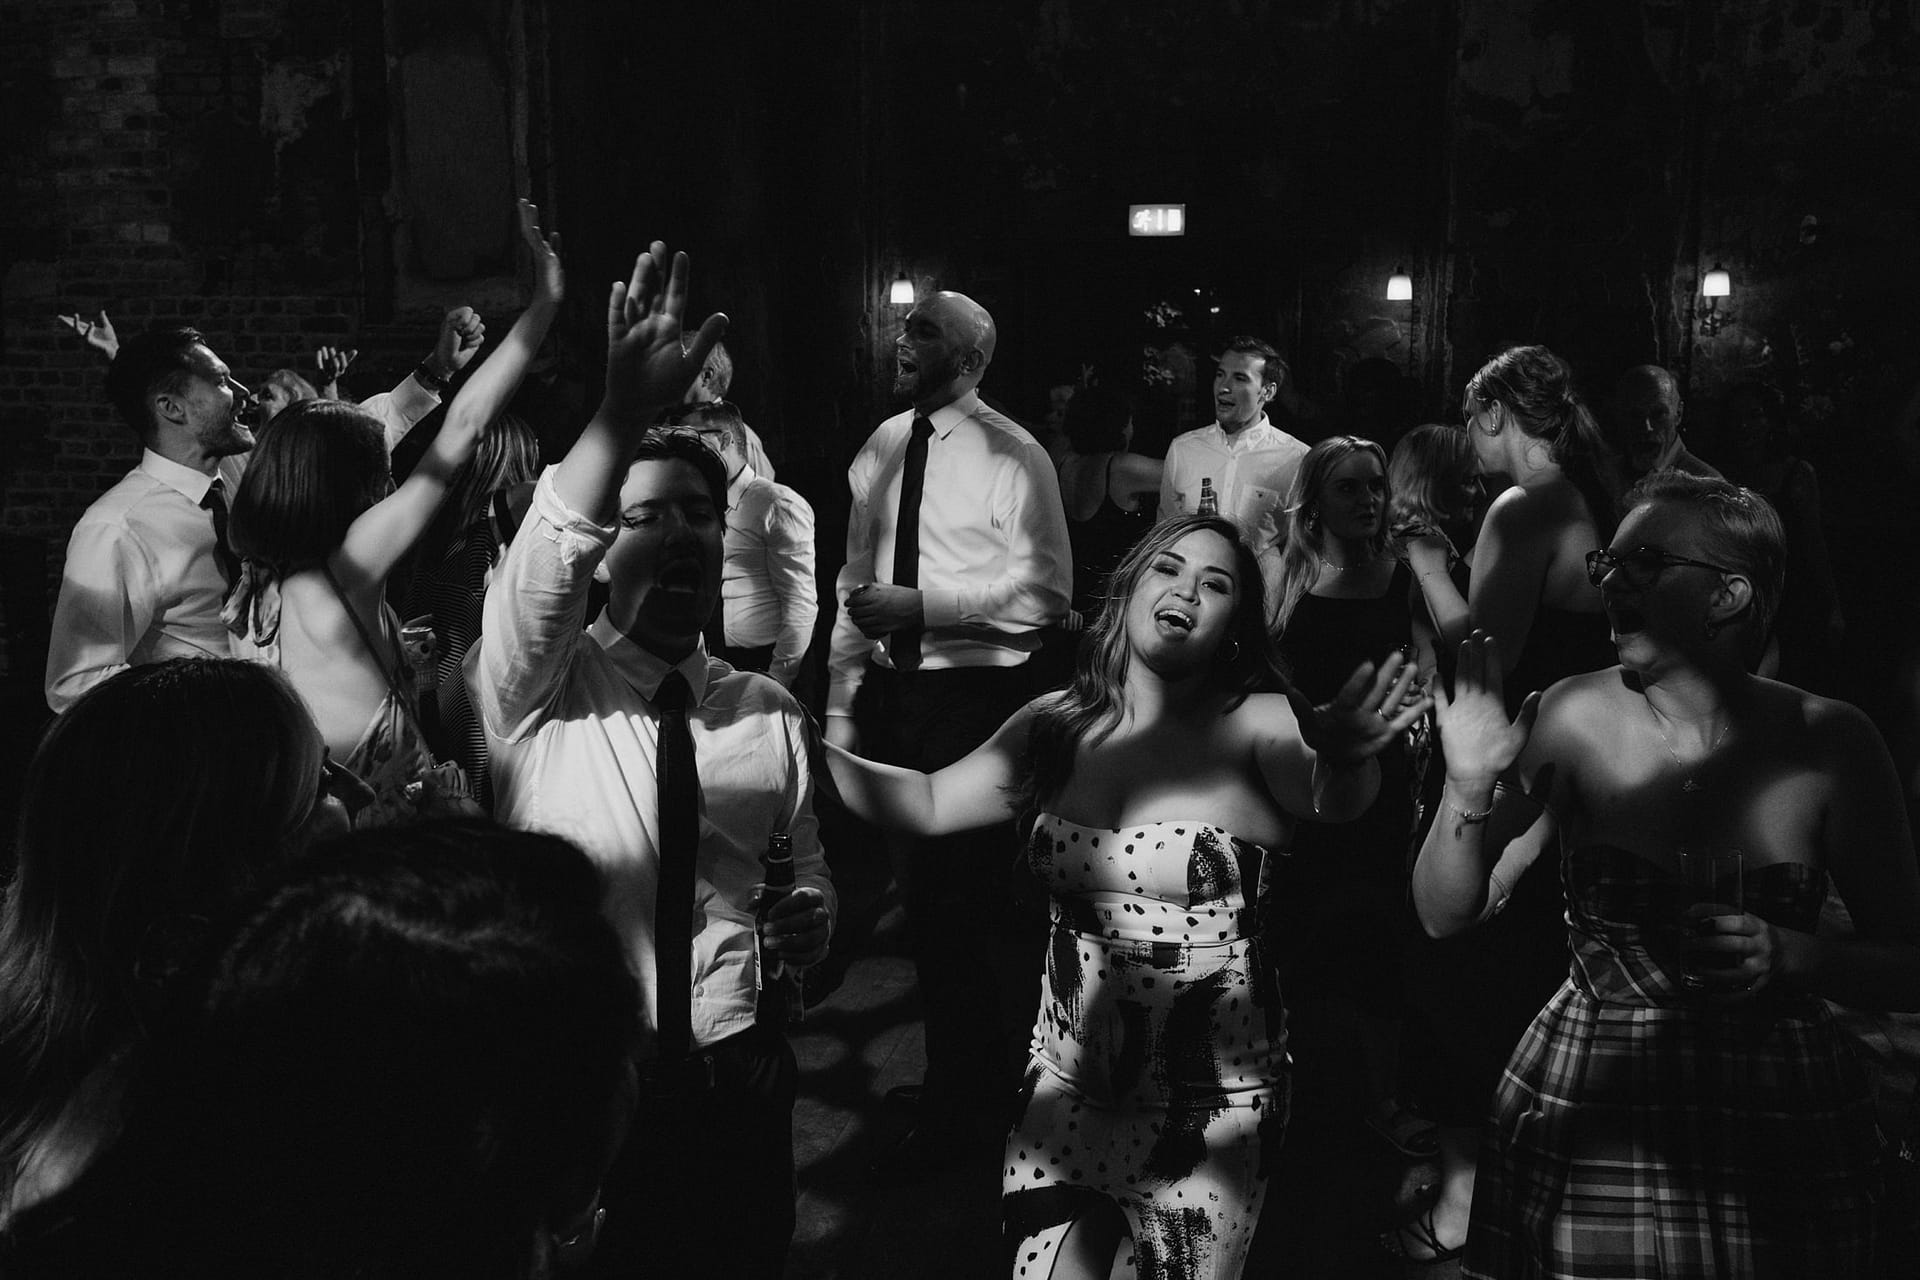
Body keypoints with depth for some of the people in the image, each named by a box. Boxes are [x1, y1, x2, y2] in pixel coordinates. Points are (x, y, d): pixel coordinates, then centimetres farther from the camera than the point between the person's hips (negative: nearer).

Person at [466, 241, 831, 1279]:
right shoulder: (533, 692, -6)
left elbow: (809, 878, 11)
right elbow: (541, 567, -27)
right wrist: (621, 419, -42)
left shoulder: (771, 715, 3)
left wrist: (809, 921, -13)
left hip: (734, 1083, 3)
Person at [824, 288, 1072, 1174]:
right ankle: (952, 1096, 37)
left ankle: (1003, 1096, 25)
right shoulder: (881, 447, 7)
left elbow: (1046, 590, -16)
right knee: (924, 895, 17)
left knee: (987, 900, 3)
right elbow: (855, 581, 10)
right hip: (894, 695, 6)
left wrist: (922, 604, -21)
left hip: (979, 698, -6)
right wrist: (842, 706, 7)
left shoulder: (1011, 457, -10)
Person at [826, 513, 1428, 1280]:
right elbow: (929, 804, 4)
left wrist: (1345, 759, -53)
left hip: (1209, 1108, -3)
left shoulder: (1259, 726, -11)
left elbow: (1336, 800, -30)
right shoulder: (1057, 727, 1)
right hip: (1069, 1082, 3)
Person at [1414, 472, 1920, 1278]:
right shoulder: (1572, 719, -7)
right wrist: (1468, 788, -22)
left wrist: (1794, 957, -20)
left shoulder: (1827, 741, -8)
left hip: (1782, 1131, 0)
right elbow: (1448, 915, -5)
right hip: (1583, 1120, 0)